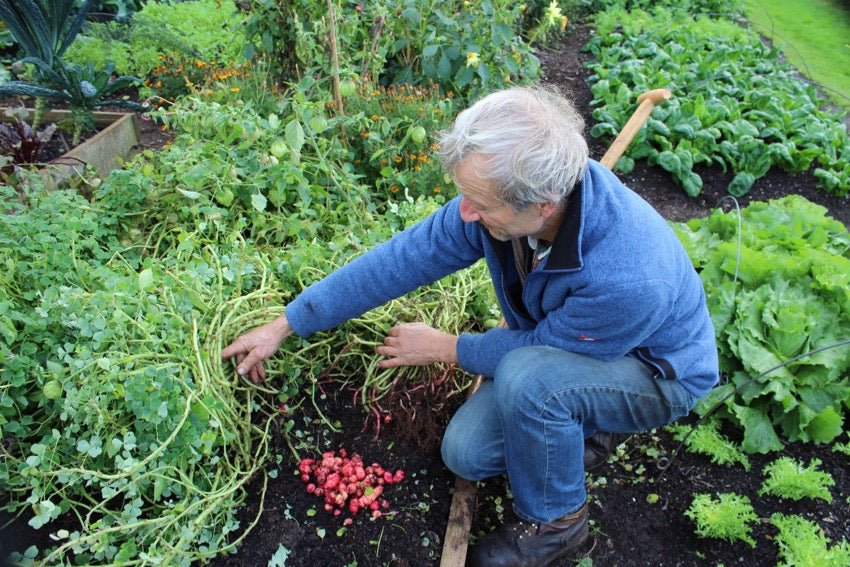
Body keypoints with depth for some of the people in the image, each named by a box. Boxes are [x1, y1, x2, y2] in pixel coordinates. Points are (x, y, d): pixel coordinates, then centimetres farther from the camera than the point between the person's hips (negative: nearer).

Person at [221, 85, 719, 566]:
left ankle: (557, 521, -7)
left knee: (528, 374, -35)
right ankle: (578, 421, 20)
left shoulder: (626, 276, -43)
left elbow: (538, 345, -25)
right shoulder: (500, 194, -24)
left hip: (659, 374, -5)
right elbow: (400, 260, -17)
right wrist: (284, 327, -11)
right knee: (466, 452, -5)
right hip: (561, 345, 6)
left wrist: (444, 348, -12)